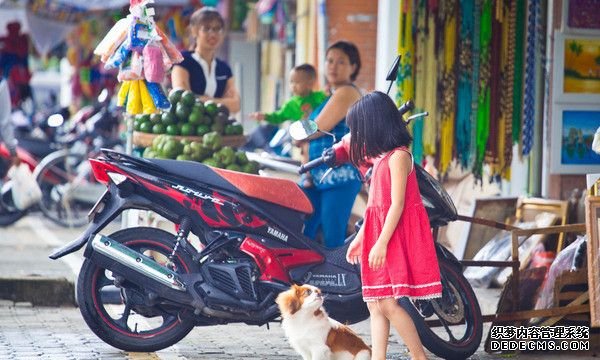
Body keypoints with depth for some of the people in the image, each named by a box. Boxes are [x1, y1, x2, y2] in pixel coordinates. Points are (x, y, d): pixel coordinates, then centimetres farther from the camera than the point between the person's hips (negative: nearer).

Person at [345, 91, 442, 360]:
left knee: (388, 304, -13)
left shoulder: (398, 156, -11)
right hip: (378, 236, 9)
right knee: (376, 306, 4)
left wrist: (381, 243, -20)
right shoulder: (381, 157, 17)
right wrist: (360, 238, 21)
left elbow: (397, 204, -16)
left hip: (396, 235, -9)